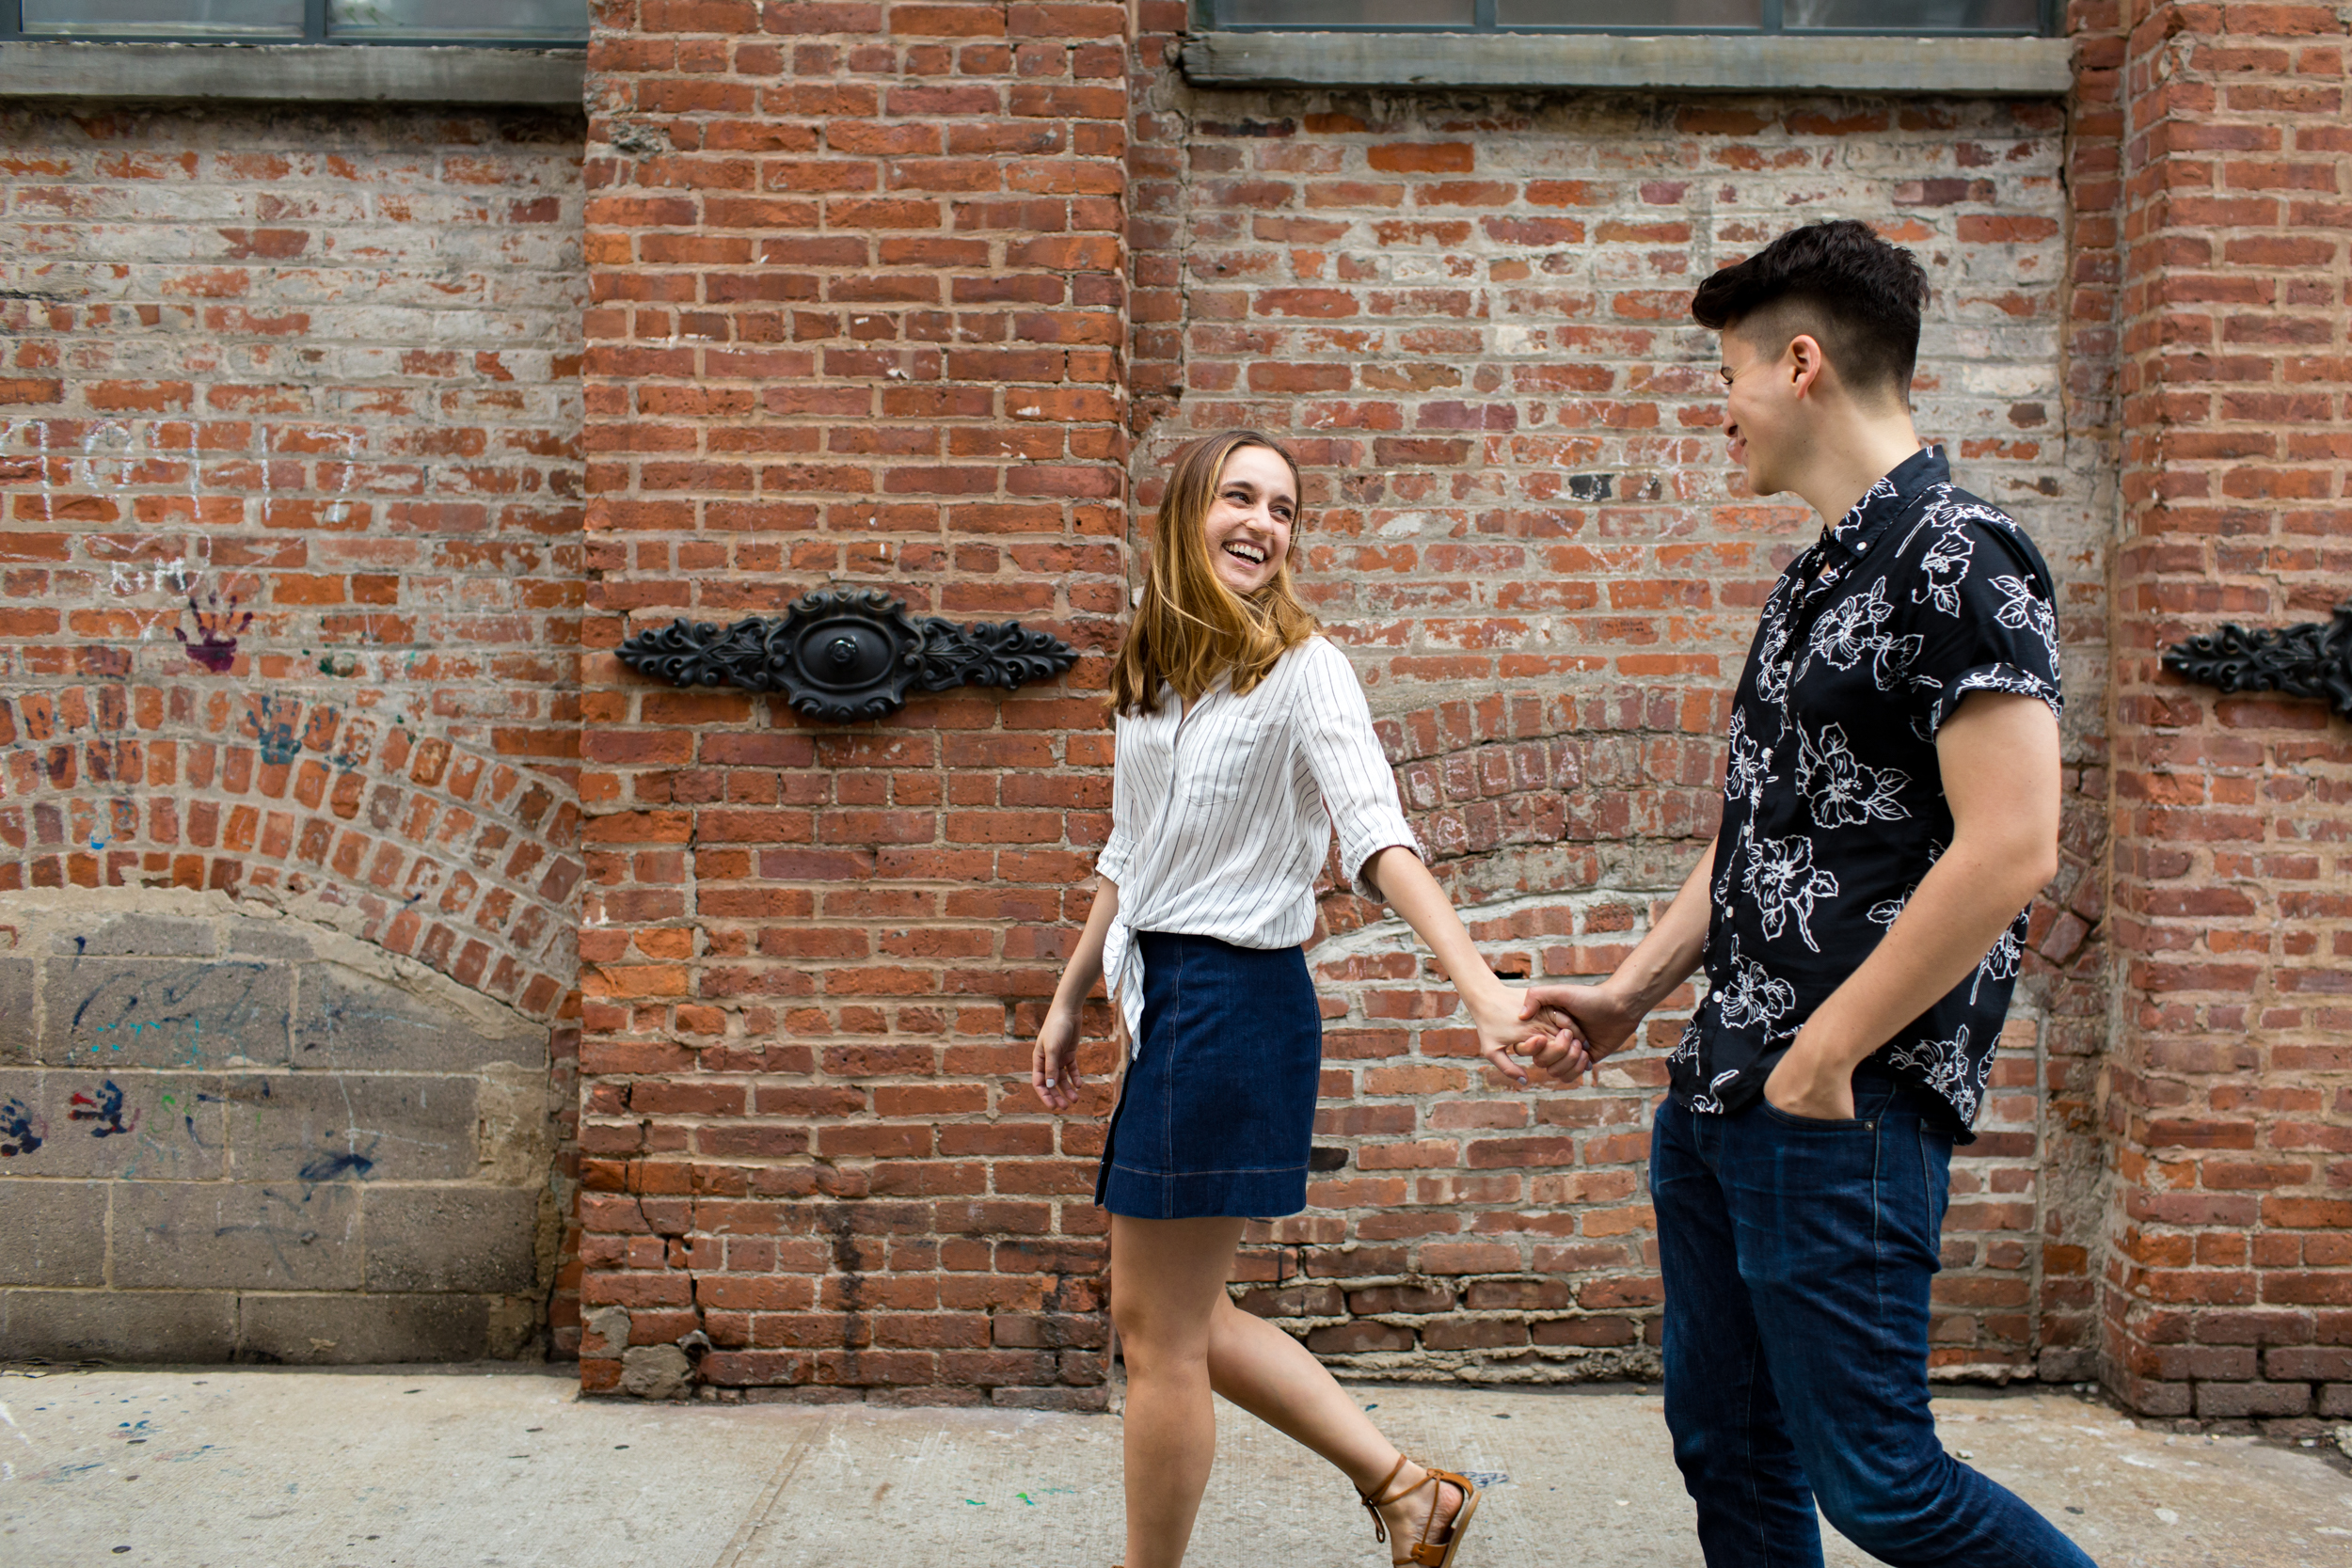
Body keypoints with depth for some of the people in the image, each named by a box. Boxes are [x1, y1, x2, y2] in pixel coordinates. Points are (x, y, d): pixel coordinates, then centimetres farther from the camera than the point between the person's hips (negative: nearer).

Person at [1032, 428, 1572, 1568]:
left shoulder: (1303, 670, -12)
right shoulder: (1154, 672, 10)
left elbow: (1379, 838, -25)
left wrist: (1480, 986, -38)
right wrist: (1069, 1000, 22)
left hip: (1236, 1002, -8)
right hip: (1164, 998, 9)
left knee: (1161, 1335, 3)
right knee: (1162, 1312, 17)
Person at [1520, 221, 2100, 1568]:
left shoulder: (1959, 560, -14)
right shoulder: (1819, 576, 16)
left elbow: (2011, 850, -22)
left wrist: (1822, 1061, -18)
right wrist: (1631, 994, 16)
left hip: (1843, 1113, -9)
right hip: (1718, 1100, 9)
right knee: (1729, 1450, 16)